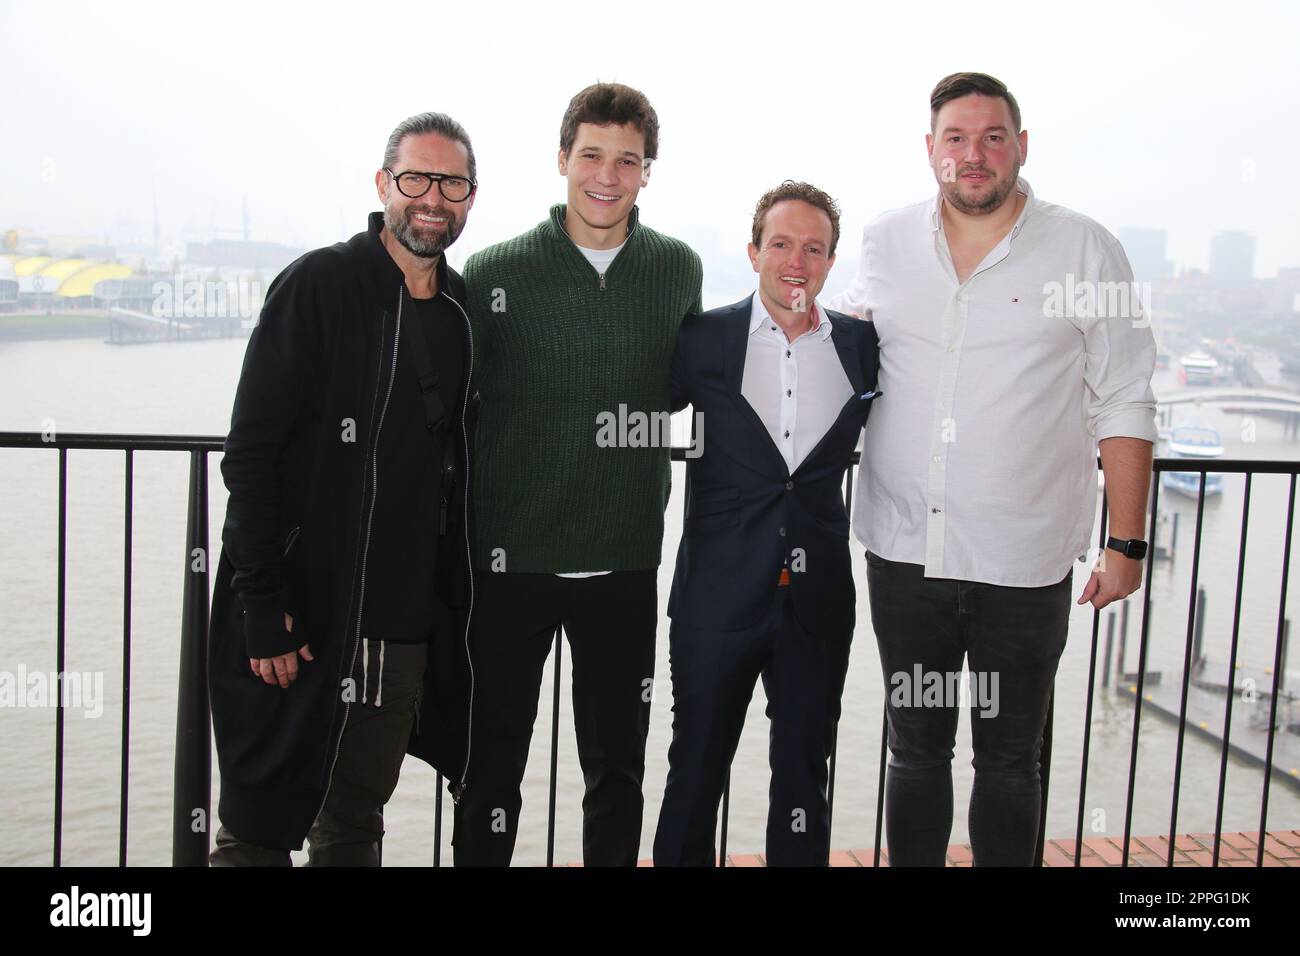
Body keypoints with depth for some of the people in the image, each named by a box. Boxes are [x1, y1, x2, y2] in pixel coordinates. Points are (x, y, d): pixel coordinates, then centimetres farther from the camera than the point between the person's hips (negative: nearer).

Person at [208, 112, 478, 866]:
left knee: (358, 821, 16)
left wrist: (453, 600, 12)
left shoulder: (462, 310, 9)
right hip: (302, 614, -5)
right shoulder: (319, 286, -8)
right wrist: (263, 604, -17)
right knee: (260, 831, 6)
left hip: (408, 626, 5)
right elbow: (251, 451, -12)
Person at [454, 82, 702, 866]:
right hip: (512, 558, -2)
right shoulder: (495, 272, -4)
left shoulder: (678, 270, 3)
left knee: (617, 770, 13)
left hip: (625, 562, 2)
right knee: (494, 766, 10)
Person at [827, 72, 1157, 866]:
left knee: (1009, 759, 11)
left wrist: (1127, 544, -4)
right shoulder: (885, 244, 4)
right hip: (905, 553, 2)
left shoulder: (1085, 250, -3)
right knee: (916, 750, 15)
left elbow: (1124, 407, -1)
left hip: (1024, 563, -2)